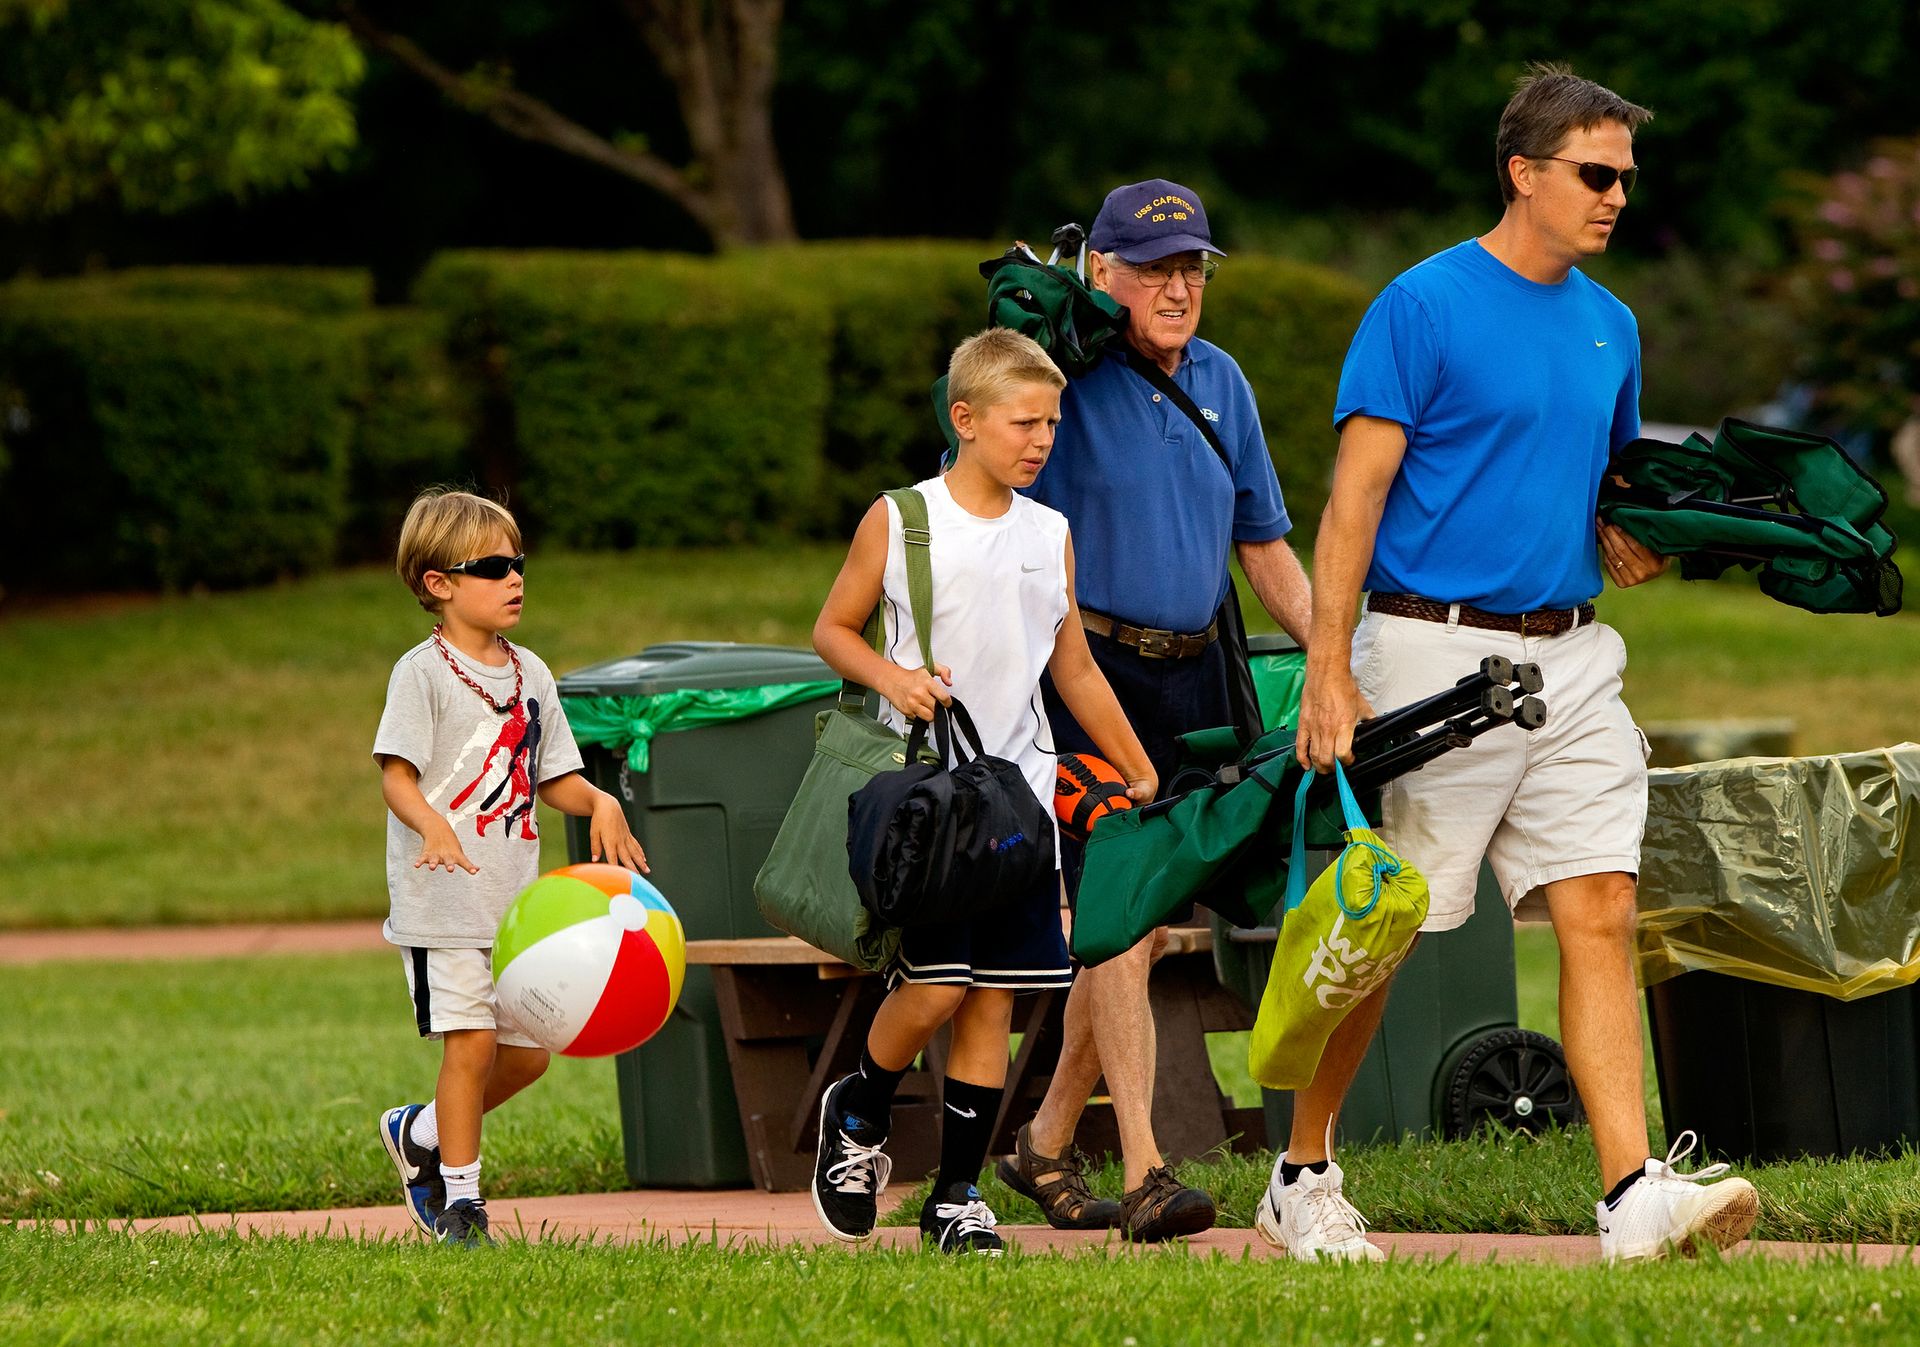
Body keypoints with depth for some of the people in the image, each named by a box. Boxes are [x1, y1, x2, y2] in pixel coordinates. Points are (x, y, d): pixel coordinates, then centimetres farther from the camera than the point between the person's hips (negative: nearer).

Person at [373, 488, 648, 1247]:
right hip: (443, 899, -7)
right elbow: (397, 775, -15)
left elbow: (551, 779, 18)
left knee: (526, 1053, 9)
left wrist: (597, 802, -2)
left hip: (516, 899, 7)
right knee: (470, 1040, -11)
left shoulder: (530, 675, 13)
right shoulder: (423, 673, -7)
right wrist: (434, 827, -33)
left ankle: (420, 1134, 32)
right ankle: (459, 1199, 0)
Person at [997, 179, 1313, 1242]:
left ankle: (1047, 1143, 23)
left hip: (1191, 676, 6)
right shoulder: (1065, 377, -6)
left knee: (1138, 930, 8)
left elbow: (1262, 544, 21)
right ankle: (1143, 1173, -17)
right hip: (1087, 666, -6)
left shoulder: (1221, 383, 14)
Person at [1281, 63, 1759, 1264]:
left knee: (1602, 914, -6)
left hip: (1571, 657, 6)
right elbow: (1356, 492, -10)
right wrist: (1331, 670, -16)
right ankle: (1304, 1179, 17)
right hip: (1437, 653, -6)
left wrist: (1628, 546, 2)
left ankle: (1635, 1191, -12)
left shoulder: (1610, 327, 14)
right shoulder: (1425, 306, -7)